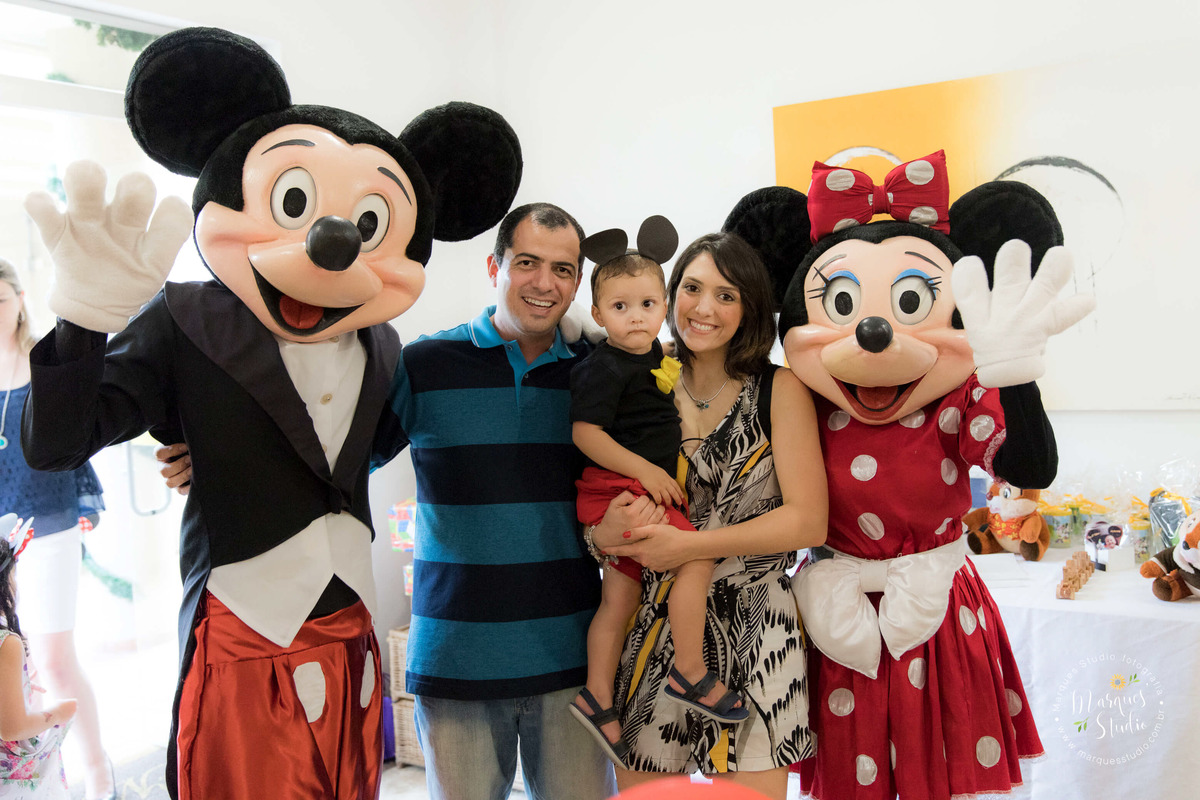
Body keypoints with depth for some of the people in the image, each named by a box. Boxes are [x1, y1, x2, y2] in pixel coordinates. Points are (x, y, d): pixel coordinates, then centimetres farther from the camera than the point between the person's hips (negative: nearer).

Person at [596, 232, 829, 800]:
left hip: (752, 627, -3)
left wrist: (689, 545, -15)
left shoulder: (779, 390, -3)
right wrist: (608, 528, -10)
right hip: (655, 625, 3)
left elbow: (807, 520, -10)